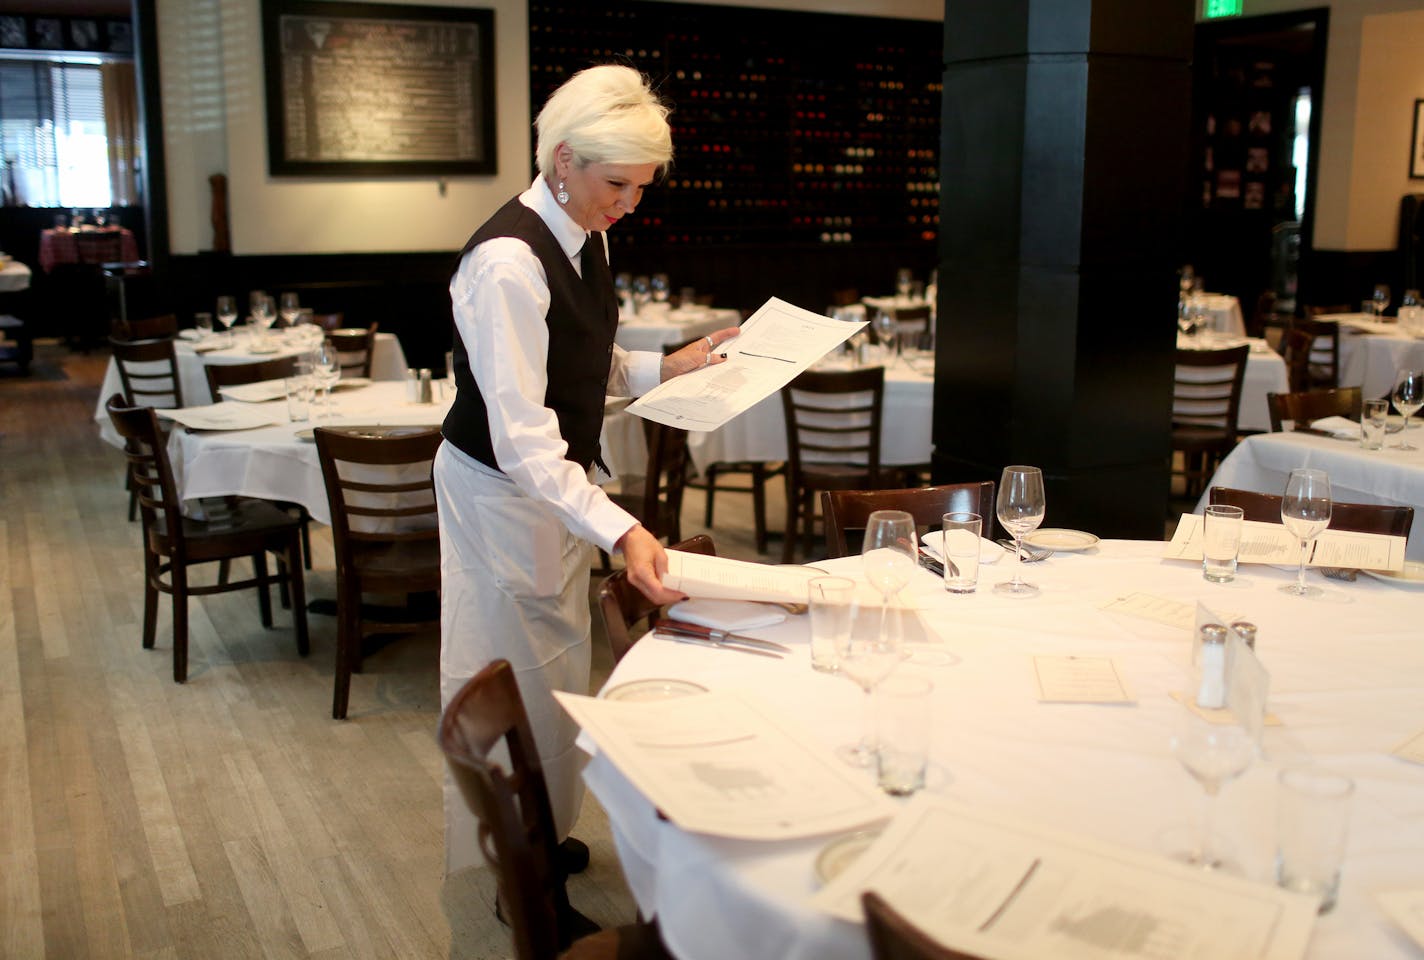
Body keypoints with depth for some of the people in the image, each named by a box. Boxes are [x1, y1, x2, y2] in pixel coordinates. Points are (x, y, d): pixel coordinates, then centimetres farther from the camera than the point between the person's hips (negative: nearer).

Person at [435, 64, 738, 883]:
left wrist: (666, 368, -1)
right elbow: (521, 437, -34)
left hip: (555, 481, 9)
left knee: (552, 669, 22)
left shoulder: (587, 238, -1)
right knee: (516, 675, 6)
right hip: (501, 490, -9)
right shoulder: (507, 262, -29)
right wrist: (620, 531, -43)